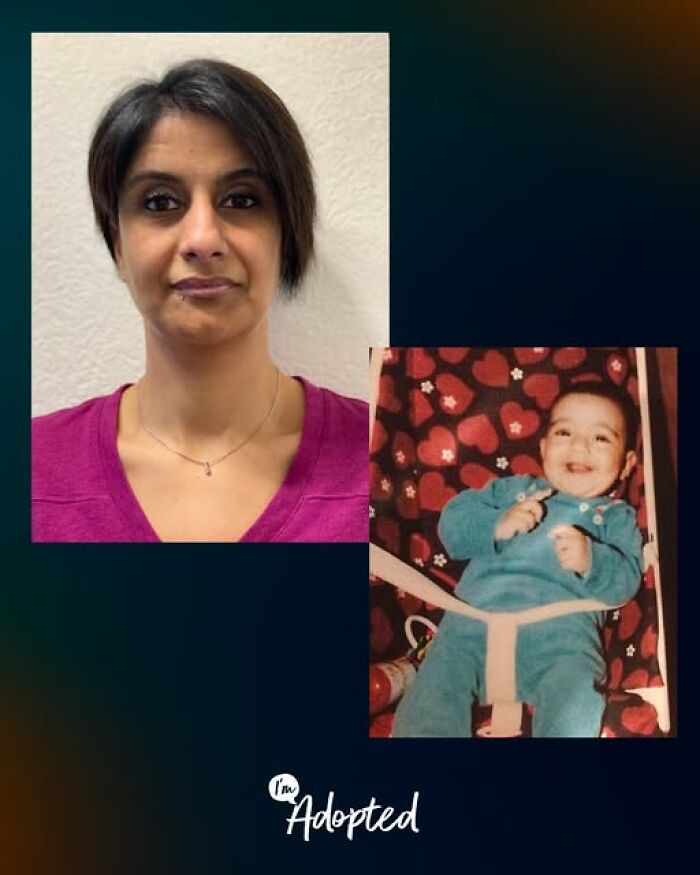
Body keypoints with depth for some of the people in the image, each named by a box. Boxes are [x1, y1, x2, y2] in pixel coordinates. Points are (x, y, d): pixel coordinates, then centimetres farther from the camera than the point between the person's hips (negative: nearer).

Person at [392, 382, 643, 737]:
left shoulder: (617, 517, 22)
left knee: (573, 713, -30)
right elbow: (452, 520, 15)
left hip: (560, 628, -1)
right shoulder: (513, 488, 26)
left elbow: (625, 581, 6)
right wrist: (497, 525, -5)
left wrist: (590, 561, -15)